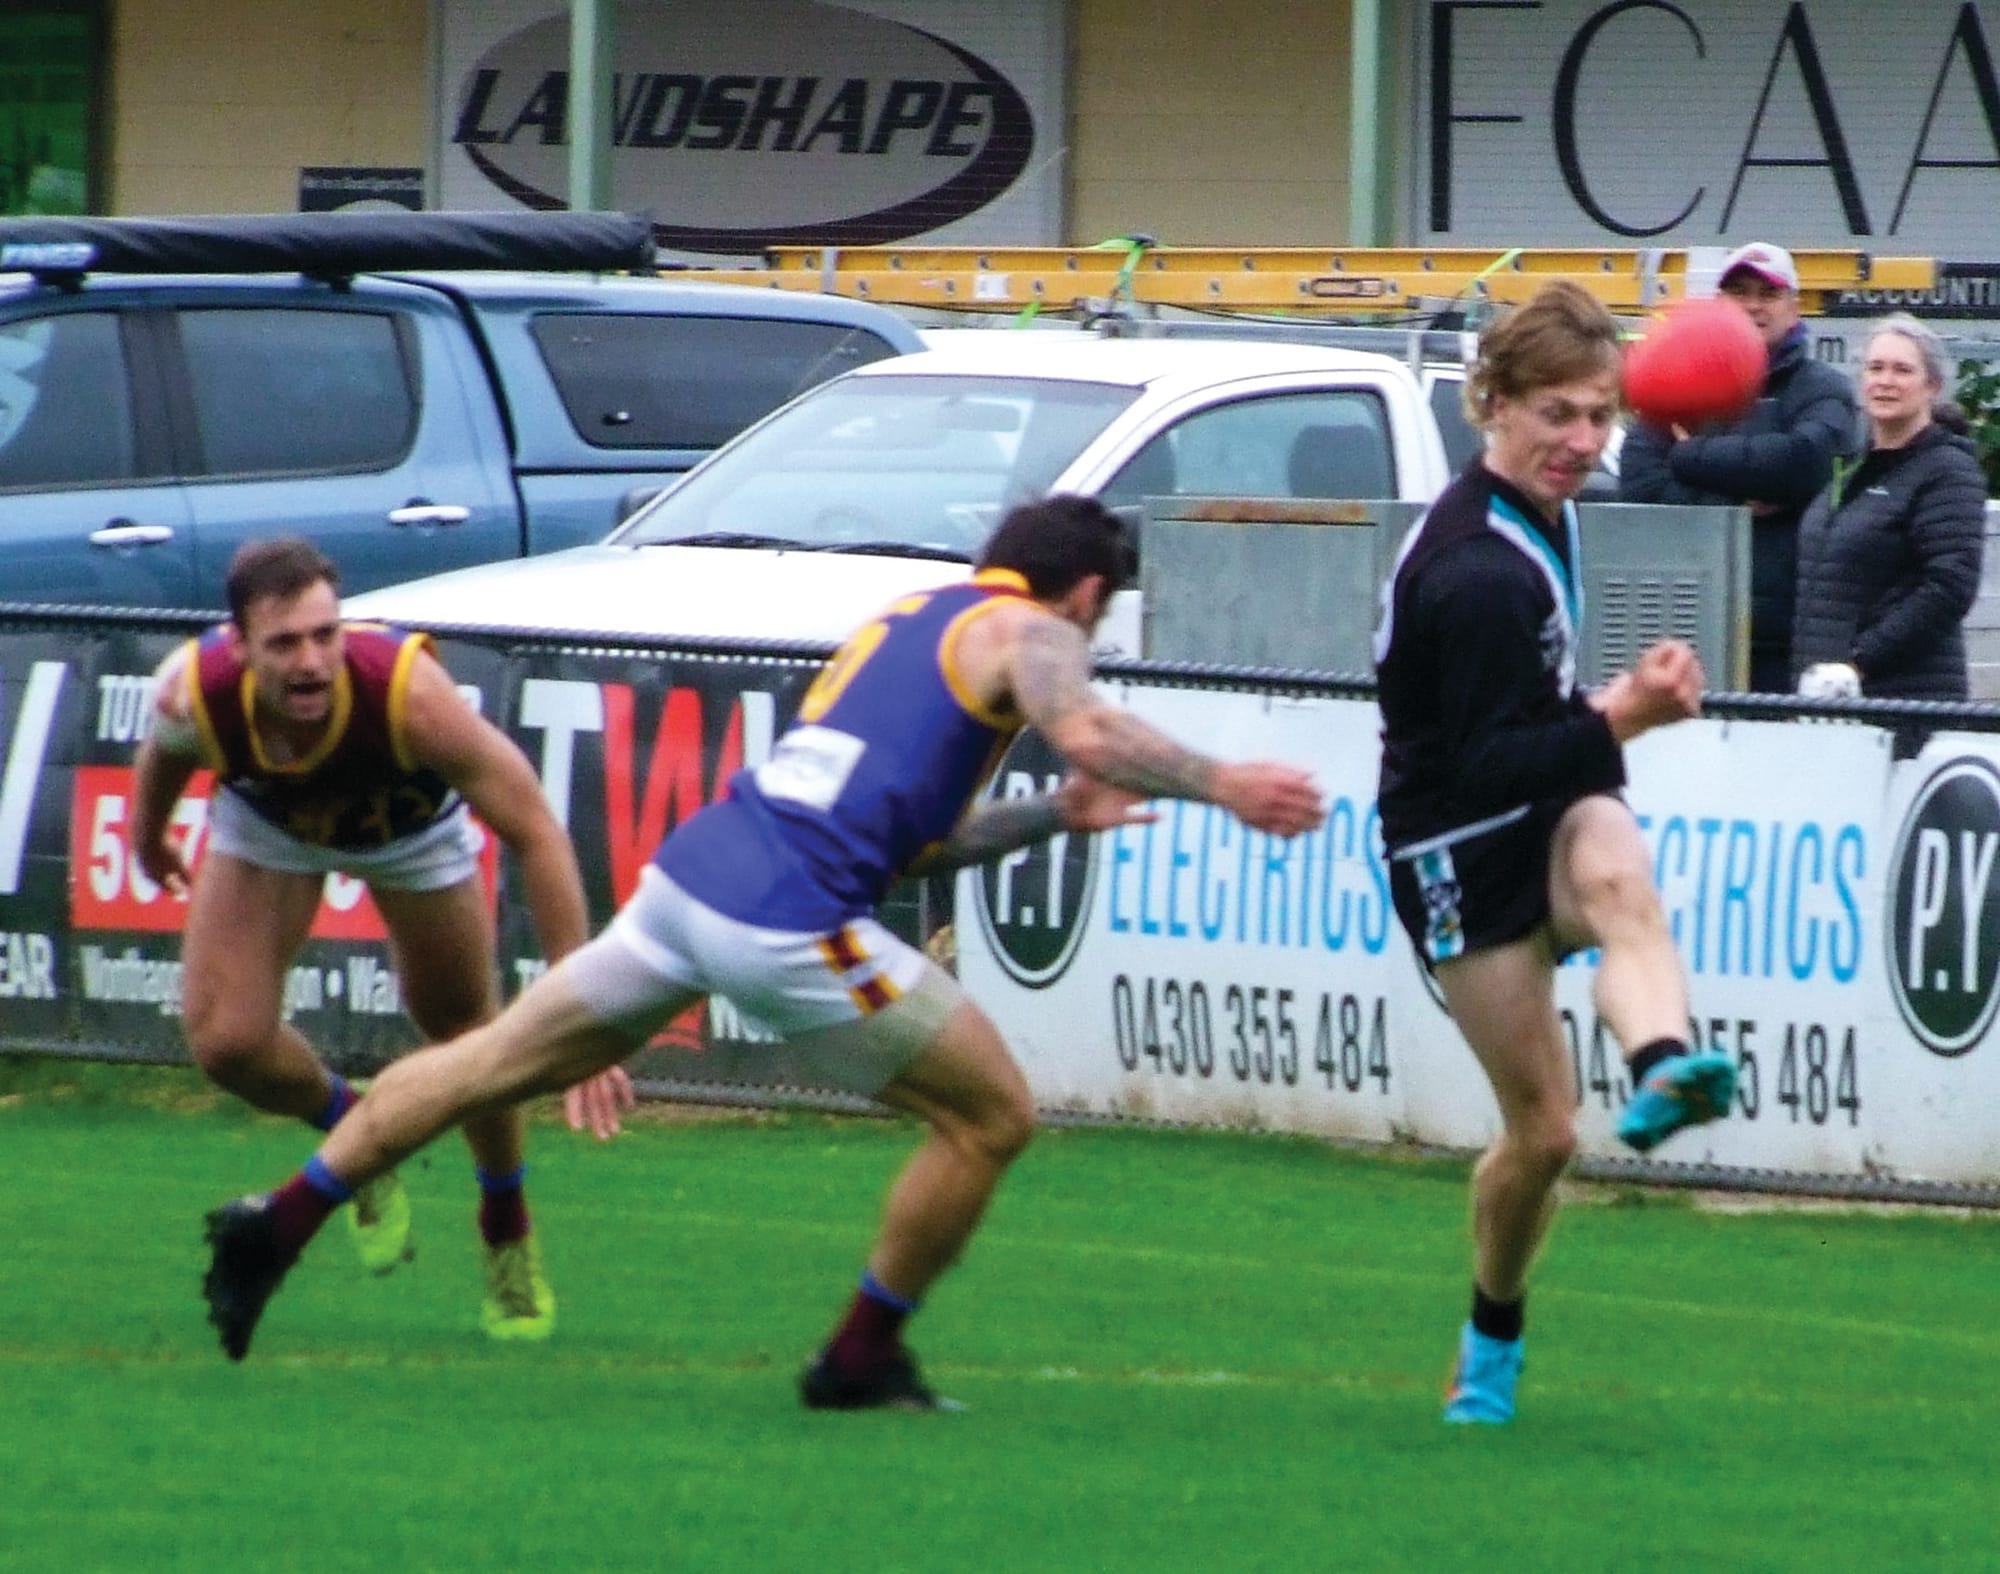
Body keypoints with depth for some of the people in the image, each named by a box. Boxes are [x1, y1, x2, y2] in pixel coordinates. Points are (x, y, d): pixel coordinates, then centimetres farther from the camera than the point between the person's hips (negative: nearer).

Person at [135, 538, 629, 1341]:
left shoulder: (409, 695, -45)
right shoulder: (193, 695, -38)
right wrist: (148, 833, 13)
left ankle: (508, 1233, 34)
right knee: (225, 1040, -12)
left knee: (466, 1027, 5)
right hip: (266, 820, 1)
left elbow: (535, 834, -36)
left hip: (410, 822, -1)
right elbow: (164, 753, -10)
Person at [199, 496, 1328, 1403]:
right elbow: (1087, 732, -20)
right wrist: (1220, 784, -20)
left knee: (492, 1064, 19)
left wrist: (1053, 816, 34)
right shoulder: (1023, 633, 3)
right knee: (994, 1115, 4)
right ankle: (862, 1360, 12)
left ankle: (277, 1228, 22)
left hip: (694, 871, 8)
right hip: (789, 925, -8)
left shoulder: (908, 618, 28)